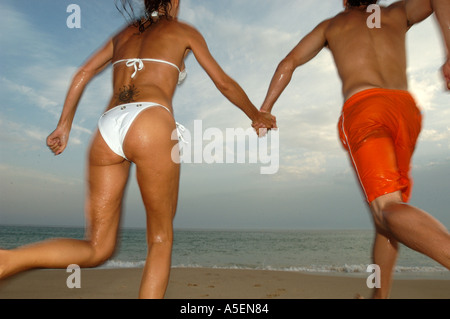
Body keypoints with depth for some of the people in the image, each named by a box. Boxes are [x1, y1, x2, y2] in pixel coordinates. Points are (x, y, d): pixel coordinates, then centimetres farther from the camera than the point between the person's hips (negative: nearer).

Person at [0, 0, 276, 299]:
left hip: (107, 128, 5)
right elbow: (225, 84, 21)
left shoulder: (125, 33, 30)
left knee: (97, 248, 8)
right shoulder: (184, 31, 18)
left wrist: (64, 126, 23)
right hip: (150, 122, -5)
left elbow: (83, 74, 22)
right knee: (161, 238, 9)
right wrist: (257, 115, 34)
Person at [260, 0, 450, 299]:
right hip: (405, 108, 3)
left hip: (362, 108, -3)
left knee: (387, 207, -17)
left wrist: (265, 109, 26)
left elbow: (288, 64, 22)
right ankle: (380, 295, 15)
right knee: (386, 203, 13)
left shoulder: (331, 24, 28)